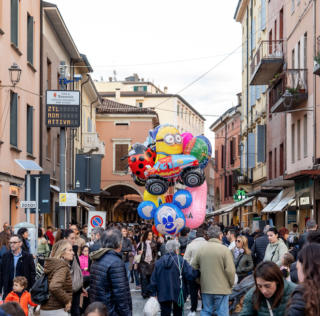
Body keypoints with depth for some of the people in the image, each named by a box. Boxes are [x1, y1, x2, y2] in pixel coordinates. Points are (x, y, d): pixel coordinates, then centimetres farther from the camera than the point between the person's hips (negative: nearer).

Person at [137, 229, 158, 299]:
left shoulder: (153, 244, 6)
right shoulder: (142, 243, 2)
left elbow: (156, 254, 12)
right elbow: (138, 249, 17)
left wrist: (154, 262, 2)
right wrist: (139, 252, -5)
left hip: (150, 263, 1)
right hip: (143, 263, -1)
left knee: (150, 278, 2)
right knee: (143, 277, -9)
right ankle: (144, 293, -10)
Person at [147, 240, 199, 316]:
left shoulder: (159, 262, 4)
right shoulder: (180, 261, -9)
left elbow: (153, 279, 5)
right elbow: (191, 275, -14)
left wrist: (152, 293, 10)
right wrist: (198, 272, 5)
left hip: (163, 294, 2)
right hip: (178, 293, -2)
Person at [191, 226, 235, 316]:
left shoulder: (200, 250, 0)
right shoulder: (224, 249, -12)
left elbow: (193, 267, 7)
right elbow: (230, 270, -14)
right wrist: (231, 284, 2)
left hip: (205, 288, 4)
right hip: (222, 288, -4)